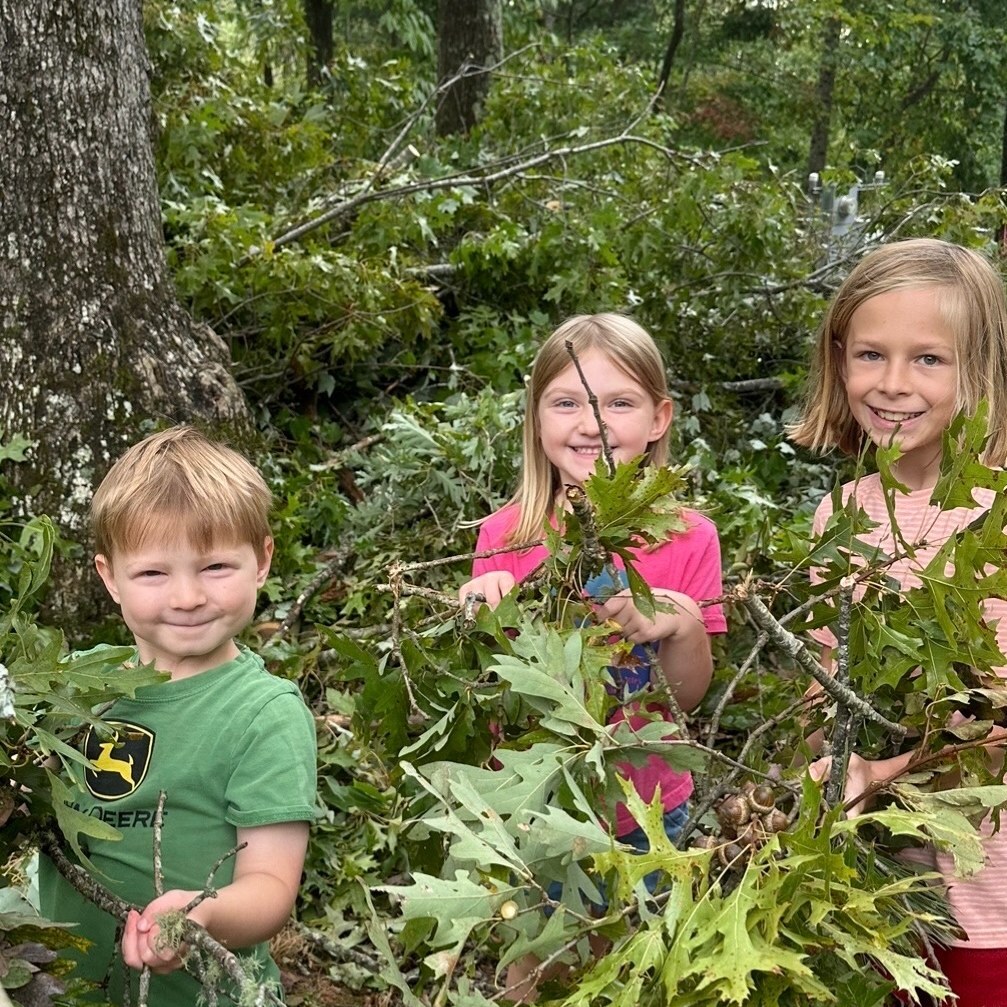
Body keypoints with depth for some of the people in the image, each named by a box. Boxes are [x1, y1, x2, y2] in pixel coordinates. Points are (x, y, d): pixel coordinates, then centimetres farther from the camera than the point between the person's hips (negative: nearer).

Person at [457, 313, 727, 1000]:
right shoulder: (506, 536, -9)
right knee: (529, 976, 14)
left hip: (643, 814, 0)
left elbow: (688, 695, -7)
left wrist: (685, 627, -26)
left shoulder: (687, 539, -11)